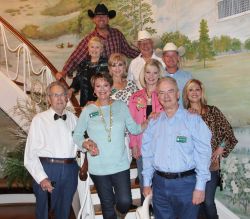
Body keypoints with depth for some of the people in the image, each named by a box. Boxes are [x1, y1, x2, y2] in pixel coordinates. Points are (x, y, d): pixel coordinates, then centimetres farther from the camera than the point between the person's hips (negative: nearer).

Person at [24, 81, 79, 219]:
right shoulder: (39, 119, -2)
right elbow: (30, 153, -5)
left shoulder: (73, 118, 11)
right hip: (47, 169, -3)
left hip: (70, 170, 4)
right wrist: (41, 178, -13)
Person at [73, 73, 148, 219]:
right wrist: (87, 144, -15)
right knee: (107, 205, 12)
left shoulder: (121, 106, 2)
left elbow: (134, 129, 4)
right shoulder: (88, 111, -1)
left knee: (125, 202, -7)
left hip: (120, 165, 0)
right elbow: (76, 135, 4)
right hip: (98, 167, 0)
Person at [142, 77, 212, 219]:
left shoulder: (193, 120, -6)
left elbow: (203, 154, -9)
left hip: (186, 182, -3)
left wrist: (200, 187, -12)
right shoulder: (153, 123, 6)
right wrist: (147, 183, 10)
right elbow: (147, 154, 11)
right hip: (159, 183, 4)